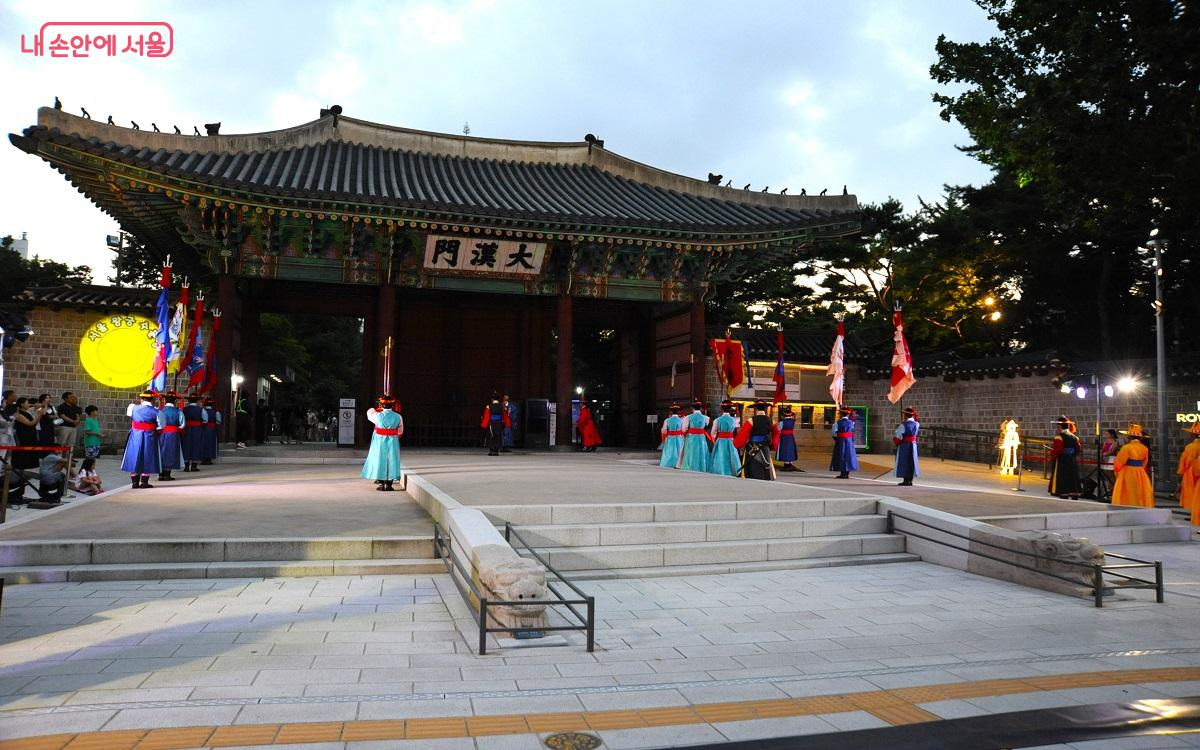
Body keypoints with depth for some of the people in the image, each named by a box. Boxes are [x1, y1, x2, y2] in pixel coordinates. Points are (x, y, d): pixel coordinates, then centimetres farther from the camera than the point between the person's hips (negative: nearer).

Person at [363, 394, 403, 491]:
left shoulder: (378, 416, -11)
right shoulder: (398, 417, -7)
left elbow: (369, 412, 13)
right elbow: (400, 432, 4)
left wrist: (378, 409, 31)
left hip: (379, 442, -1)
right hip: (393, 443, 1)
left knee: (380, 461, 9)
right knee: (391, 461, 7)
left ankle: (382, 484, 11)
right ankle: (389, 484, 8)